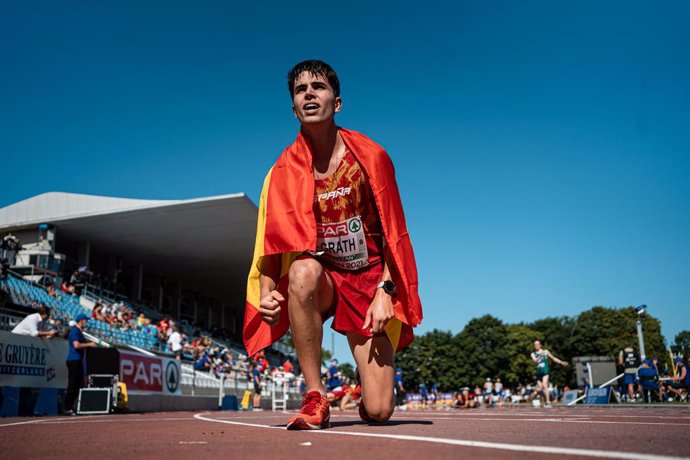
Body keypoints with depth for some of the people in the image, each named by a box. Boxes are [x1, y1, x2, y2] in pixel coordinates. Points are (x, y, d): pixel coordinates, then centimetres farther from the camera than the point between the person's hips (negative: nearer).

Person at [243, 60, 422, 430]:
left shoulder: (370, 157, -7)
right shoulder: (285, 171, -5)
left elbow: (393, 232, -3)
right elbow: (272, 244, -6)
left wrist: (385, 291, -12)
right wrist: (267, 293, -23)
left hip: (369, 282, -1)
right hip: (320, 281, 1)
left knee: (378, 412, -10)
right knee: (303, 269, -39)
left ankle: (366, 400, 32)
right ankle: (316, 400, -24)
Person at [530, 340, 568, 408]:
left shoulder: (545, 351, 7)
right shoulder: (533, 354, 8)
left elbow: (553, 358, 18)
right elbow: (535, 361, -11)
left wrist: (561, 362, 12)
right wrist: (540, 356, -29)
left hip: (545, 371, -3)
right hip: (538, 373, 3)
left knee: (544, 385, -20)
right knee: (539, 389, 5)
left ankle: (548, 402, -20)